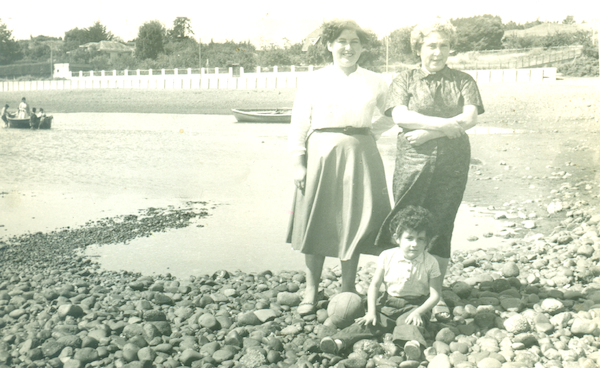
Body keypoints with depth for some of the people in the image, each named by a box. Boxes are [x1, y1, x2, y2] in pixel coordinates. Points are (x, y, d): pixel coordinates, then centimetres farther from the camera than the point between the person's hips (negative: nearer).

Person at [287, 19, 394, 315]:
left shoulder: (375, 83, 8)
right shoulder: (314, 81, 3)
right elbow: (299, 124, 1)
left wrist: (366, 133, 4)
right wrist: (298, 163, -5)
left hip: (359, 157, 1)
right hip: (321, 155, -1)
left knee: (354, 221, 5)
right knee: (317, 221, 2)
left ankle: (348, 288, 21)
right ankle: (311, 290, 15)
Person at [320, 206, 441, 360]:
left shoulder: (430, 263, -8)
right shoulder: (387, 256, -3)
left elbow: (435, 295, -7)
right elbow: (374, 285, 1)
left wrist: (419, 312, -21)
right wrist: (371, 311, -9)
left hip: (415, 306, -2)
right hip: (388, 303, 2)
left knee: (409, 323, -34)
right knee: (369, 323, -19)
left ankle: (413, 342, -60)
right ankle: (339, 342, -35)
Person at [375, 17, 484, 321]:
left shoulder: (463, 81, 12)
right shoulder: (404, 80, 10)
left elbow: (470, 118, -4)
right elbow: (400, 117, -7)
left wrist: (426, 132, -12)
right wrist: (444, 125, -14)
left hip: (452, 163, 1)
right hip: (412, 162, -1)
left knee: (441, 226, 2)